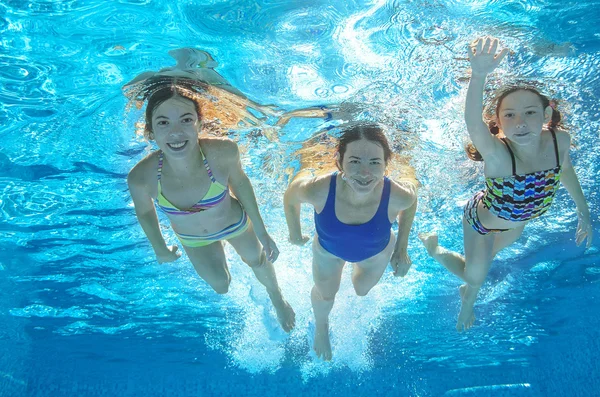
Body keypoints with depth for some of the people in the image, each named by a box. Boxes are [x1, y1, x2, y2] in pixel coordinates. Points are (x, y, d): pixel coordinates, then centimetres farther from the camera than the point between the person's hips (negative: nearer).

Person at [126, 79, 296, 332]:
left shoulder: (223, 151, -40)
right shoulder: (141, 177, -39)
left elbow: (239, 181, -18)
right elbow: (144, 212, -15)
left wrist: (261, 231, -9)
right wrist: (160, 249, 1)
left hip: (236, 222, 0)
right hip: (192, 240, 1)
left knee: (257, 261, 29)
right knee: (220, 286, 27)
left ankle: (276, 297, 66)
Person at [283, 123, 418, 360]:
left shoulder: (397, 196, -42)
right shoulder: (318, 190, -45)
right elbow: (290, 196, -20)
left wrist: (402, 248, -9)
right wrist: (295, 234, -4)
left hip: (376, 252, 1)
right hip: (328, 250, 0)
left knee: (361, 290, 33)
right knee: (325, 295, 30)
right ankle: (321, 327, 67)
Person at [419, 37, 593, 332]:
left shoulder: (559, 140, -27)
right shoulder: (497, 154, -45)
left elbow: (565, 170, -3)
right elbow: (473, 124, -68)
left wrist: (583, 211, 7)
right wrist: (478, 77, -87)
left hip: (516, 223, 5)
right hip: (481, 220, -5)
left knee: (485, 259, 30)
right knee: (475, 276, 14)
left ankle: (467, 298, 63)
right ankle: (434, 248, 43)